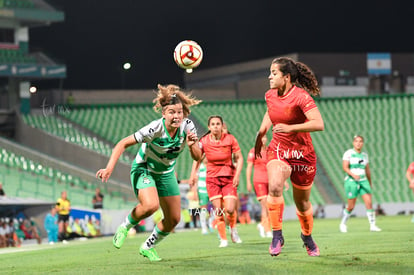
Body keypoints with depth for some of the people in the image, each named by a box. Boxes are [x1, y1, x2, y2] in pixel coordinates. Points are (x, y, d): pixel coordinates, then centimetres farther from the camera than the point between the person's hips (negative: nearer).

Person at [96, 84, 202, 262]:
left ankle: (148, 247, 31)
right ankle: (125, 227, -2)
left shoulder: (187, 126, -19)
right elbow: (123, 144, -24)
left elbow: (197, 157, -11)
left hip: (166, 173, 5)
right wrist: (109, 168, -34)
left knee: (174, 219, 5)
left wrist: (192, 146, -33)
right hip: (143, 169, -5)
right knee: (151, 205, -33)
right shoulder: (154, 129, -32)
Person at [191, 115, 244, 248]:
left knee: (230, 209, -12)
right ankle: (223, 239, 4)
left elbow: (239, 158, 0)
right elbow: (197, 159, 7)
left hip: (229, 177, -1)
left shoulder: (230, 139, -6)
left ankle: (233, 230, 19)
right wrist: (193, 176, -3)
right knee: (218, 210, -8)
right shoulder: (204, 141, -4)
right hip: (212, 178, 1)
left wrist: (237, 175, -11)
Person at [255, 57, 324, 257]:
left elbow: (318, 124, -29)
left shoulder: (301, 96, -19)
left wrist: (290, 128, -34)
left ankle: (307, 236, 39)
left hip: (302, 154, -3)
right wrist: (260, 134, 17)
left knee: (302, 202, 11)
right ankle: (277, 234, -20)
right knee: (274, 186, -28)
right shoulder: (270, 96, 0)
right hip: (277, 150, 3)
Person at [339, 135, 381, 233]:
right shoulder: (348, 153, -4)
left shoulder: (364, 155, 13)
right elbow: (345, 167, -14)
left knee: (369, 203, -9)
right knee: (351, 207, -1)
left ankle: (372, 225, -6)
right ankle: (343, 224, 22)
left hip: (363, 181, 5)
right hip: (351, 181, -4)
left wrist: (370, 183, 25)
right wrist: (353, 175, -29)